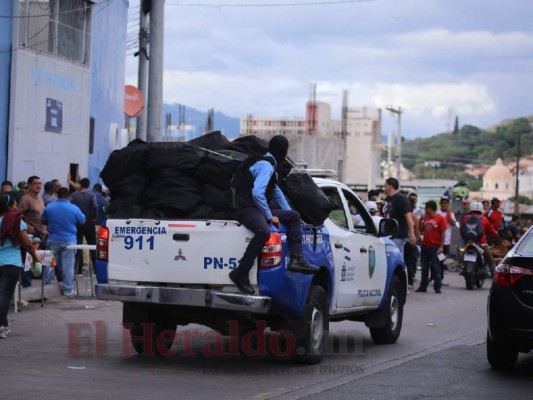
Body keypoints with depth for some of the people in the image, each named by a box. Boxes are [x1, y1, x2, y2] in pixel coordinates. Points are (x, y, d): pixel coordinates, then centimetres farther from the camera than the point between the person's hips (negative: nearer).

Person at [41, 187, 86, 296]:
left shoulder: (49, 207, -3)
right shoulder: (74, 208, -10)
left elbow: (43, 221, 9)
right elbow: (82, 221, 2)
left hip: (53, 240, 2)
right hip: (69, 241, -2)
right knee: (68, 266, 3)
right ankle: (68, 289, 6)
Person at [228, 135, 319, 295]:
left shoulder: (268, 163, 19)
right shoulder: (266, 166, -13)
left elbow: (276, 191, 32)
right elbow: (257, 193, -25)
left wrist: (289, 213, 34)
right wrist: (269, 217, -17)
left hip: (256, 207, 11)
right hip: (245, 207, -11)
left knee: (294, 216, 14)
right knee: (264, 231, -38)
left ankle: (297, 259, 1)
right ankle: (240, 274, -31)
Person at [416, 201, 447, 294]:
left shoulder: (440, 218, -7)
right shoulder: (425, 217, 10)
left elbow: (443, 233, -9)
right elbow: (421, 229, 18)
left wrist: (441, 246, -14)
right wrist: (421, 220, 5)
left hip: (435, 247, -6)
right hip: (425, 245, 6)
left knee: (436, 267, -1)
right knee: (424, 267, 10)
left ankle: (437, 287, 3)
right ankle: (423, 286, 15)